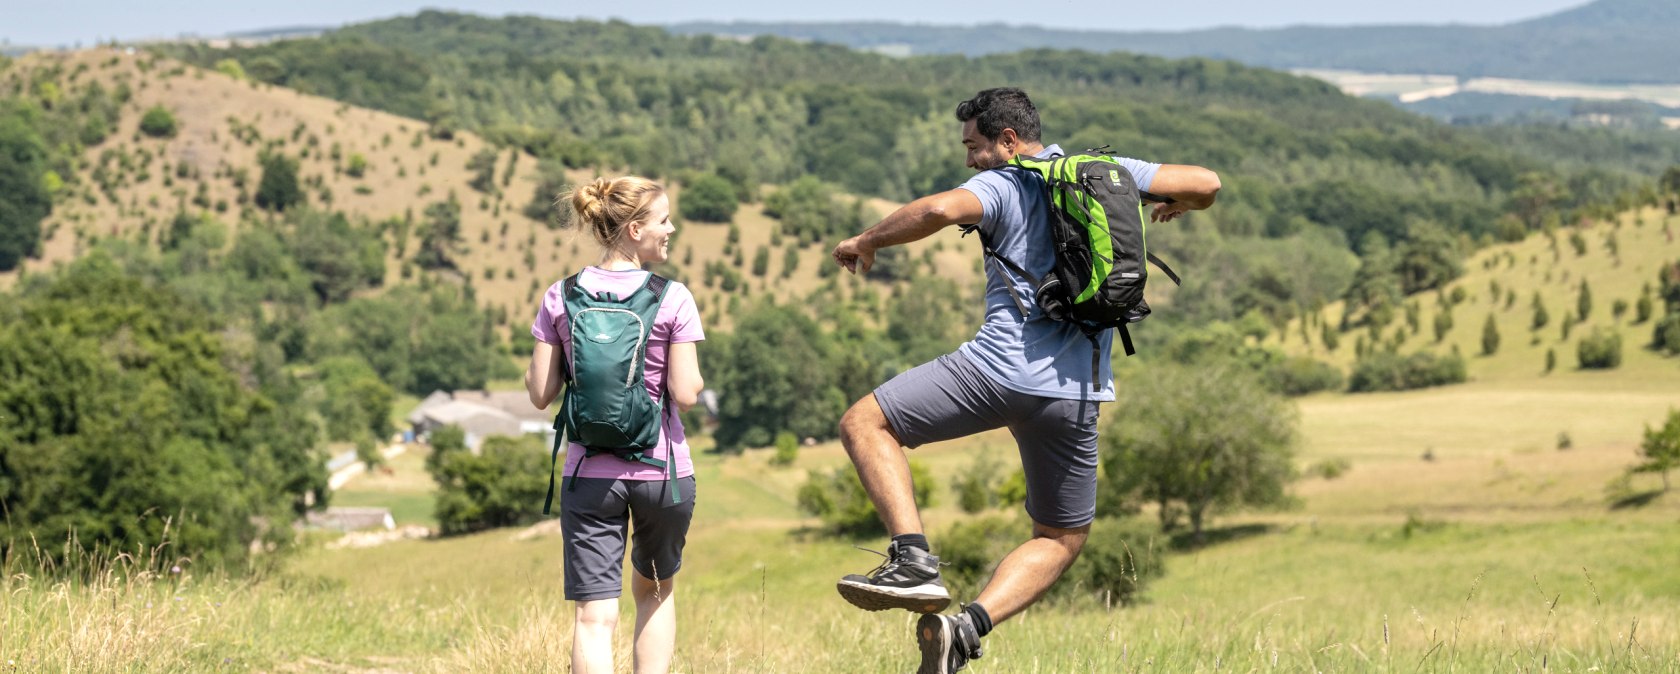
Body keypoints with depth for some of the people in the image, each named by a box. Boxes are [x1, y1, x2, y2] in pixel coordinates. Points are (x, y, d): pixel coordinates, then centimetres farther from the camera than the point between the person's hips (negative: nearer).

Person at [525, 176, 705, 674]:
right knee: (656, 591, 23)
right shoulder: (673, 299, -7)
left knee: (595, 614, -3)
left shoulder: (562, 297, 0)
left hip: (589, 473, 1)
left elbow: (540, 394, 1)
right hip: (662, 469, -1)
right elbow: (685, 394, -10)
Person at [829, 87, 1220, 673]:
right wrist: (1175, 207, 40)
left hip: (999, 367, -5)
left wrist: (865, 242, -4)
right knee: (1062, 538, 20)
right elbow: (1206, 183, 17)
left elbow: (940, 210, -20)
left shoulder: (1002, 185, 0)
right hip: (1076, 394, 5)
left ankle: (913, 560, -13)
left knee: (865, 425, 6)